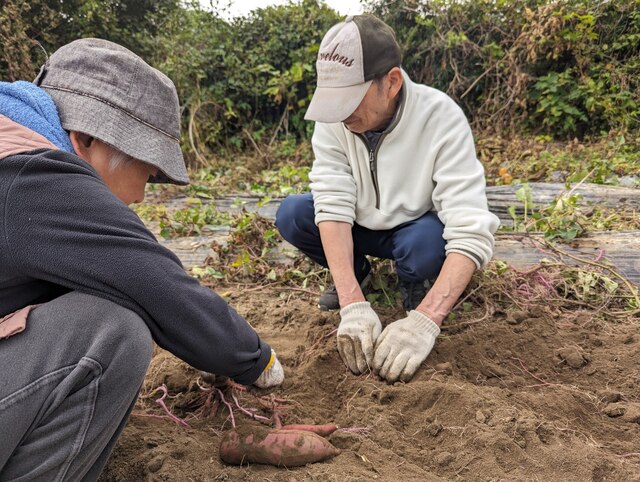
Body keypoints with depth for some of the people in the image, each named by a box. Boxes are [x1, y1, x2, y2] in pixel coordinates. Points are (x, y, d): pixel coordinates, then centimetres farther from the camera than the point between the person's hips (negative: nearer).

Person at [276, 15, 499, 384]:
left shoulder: (441, 119, -31)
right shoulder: (334, 118, -21)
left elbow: (472, 233, -37)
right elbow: (333, 205, -27)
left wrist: (425, 321, -49)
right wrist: (354, 304, -40)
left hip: (416, 229, -3)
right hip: (362, 227, 3)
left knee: (428, 241, -37)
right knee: (291, 215, -21)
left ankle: (417, 289, 0)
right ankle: (356, 275, 7)